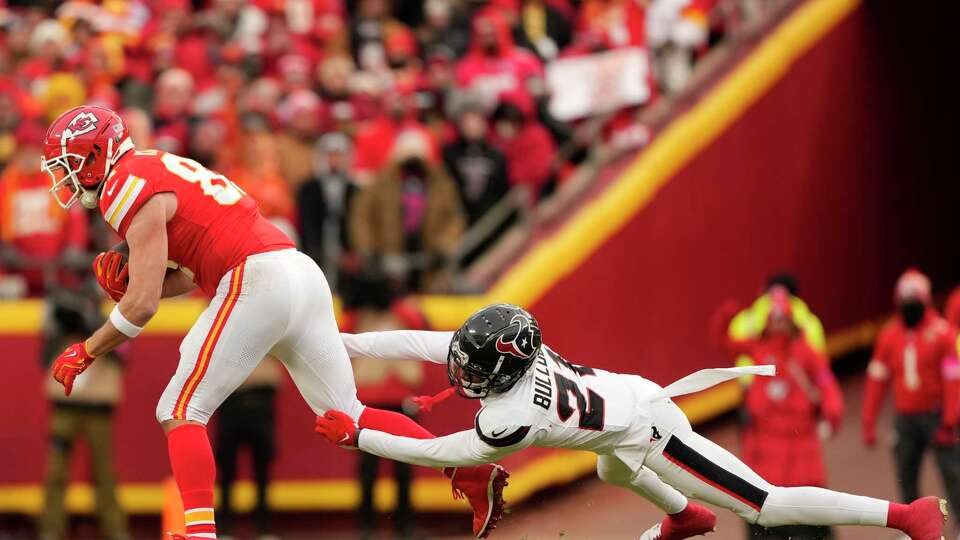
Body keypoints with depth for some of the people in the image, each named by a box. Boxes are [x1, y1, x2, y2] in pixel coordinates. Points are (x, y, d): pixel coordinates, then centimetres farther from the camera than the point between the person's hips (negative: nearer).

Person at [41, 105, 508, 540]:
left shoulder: (130, 189, -7)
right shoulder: (156, 171, 22)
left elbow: (143, 304, -11)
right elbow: (186, 277, 25)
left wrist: (86, 352, 1)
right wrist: (126, 279, 8)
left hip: (256, 283, -9)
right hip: (302, 273, 9)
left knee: (180, 412, -6)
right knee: (347, 417, 13)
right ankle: (471, 470, 7)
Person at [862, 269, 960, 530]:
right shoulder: (890, 335, 7)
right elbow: (876, 380, 9)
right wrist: (868, 422, 5)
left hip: (936, 415, -4)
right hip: (905, 418, 4)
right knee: (906, 478, 5)